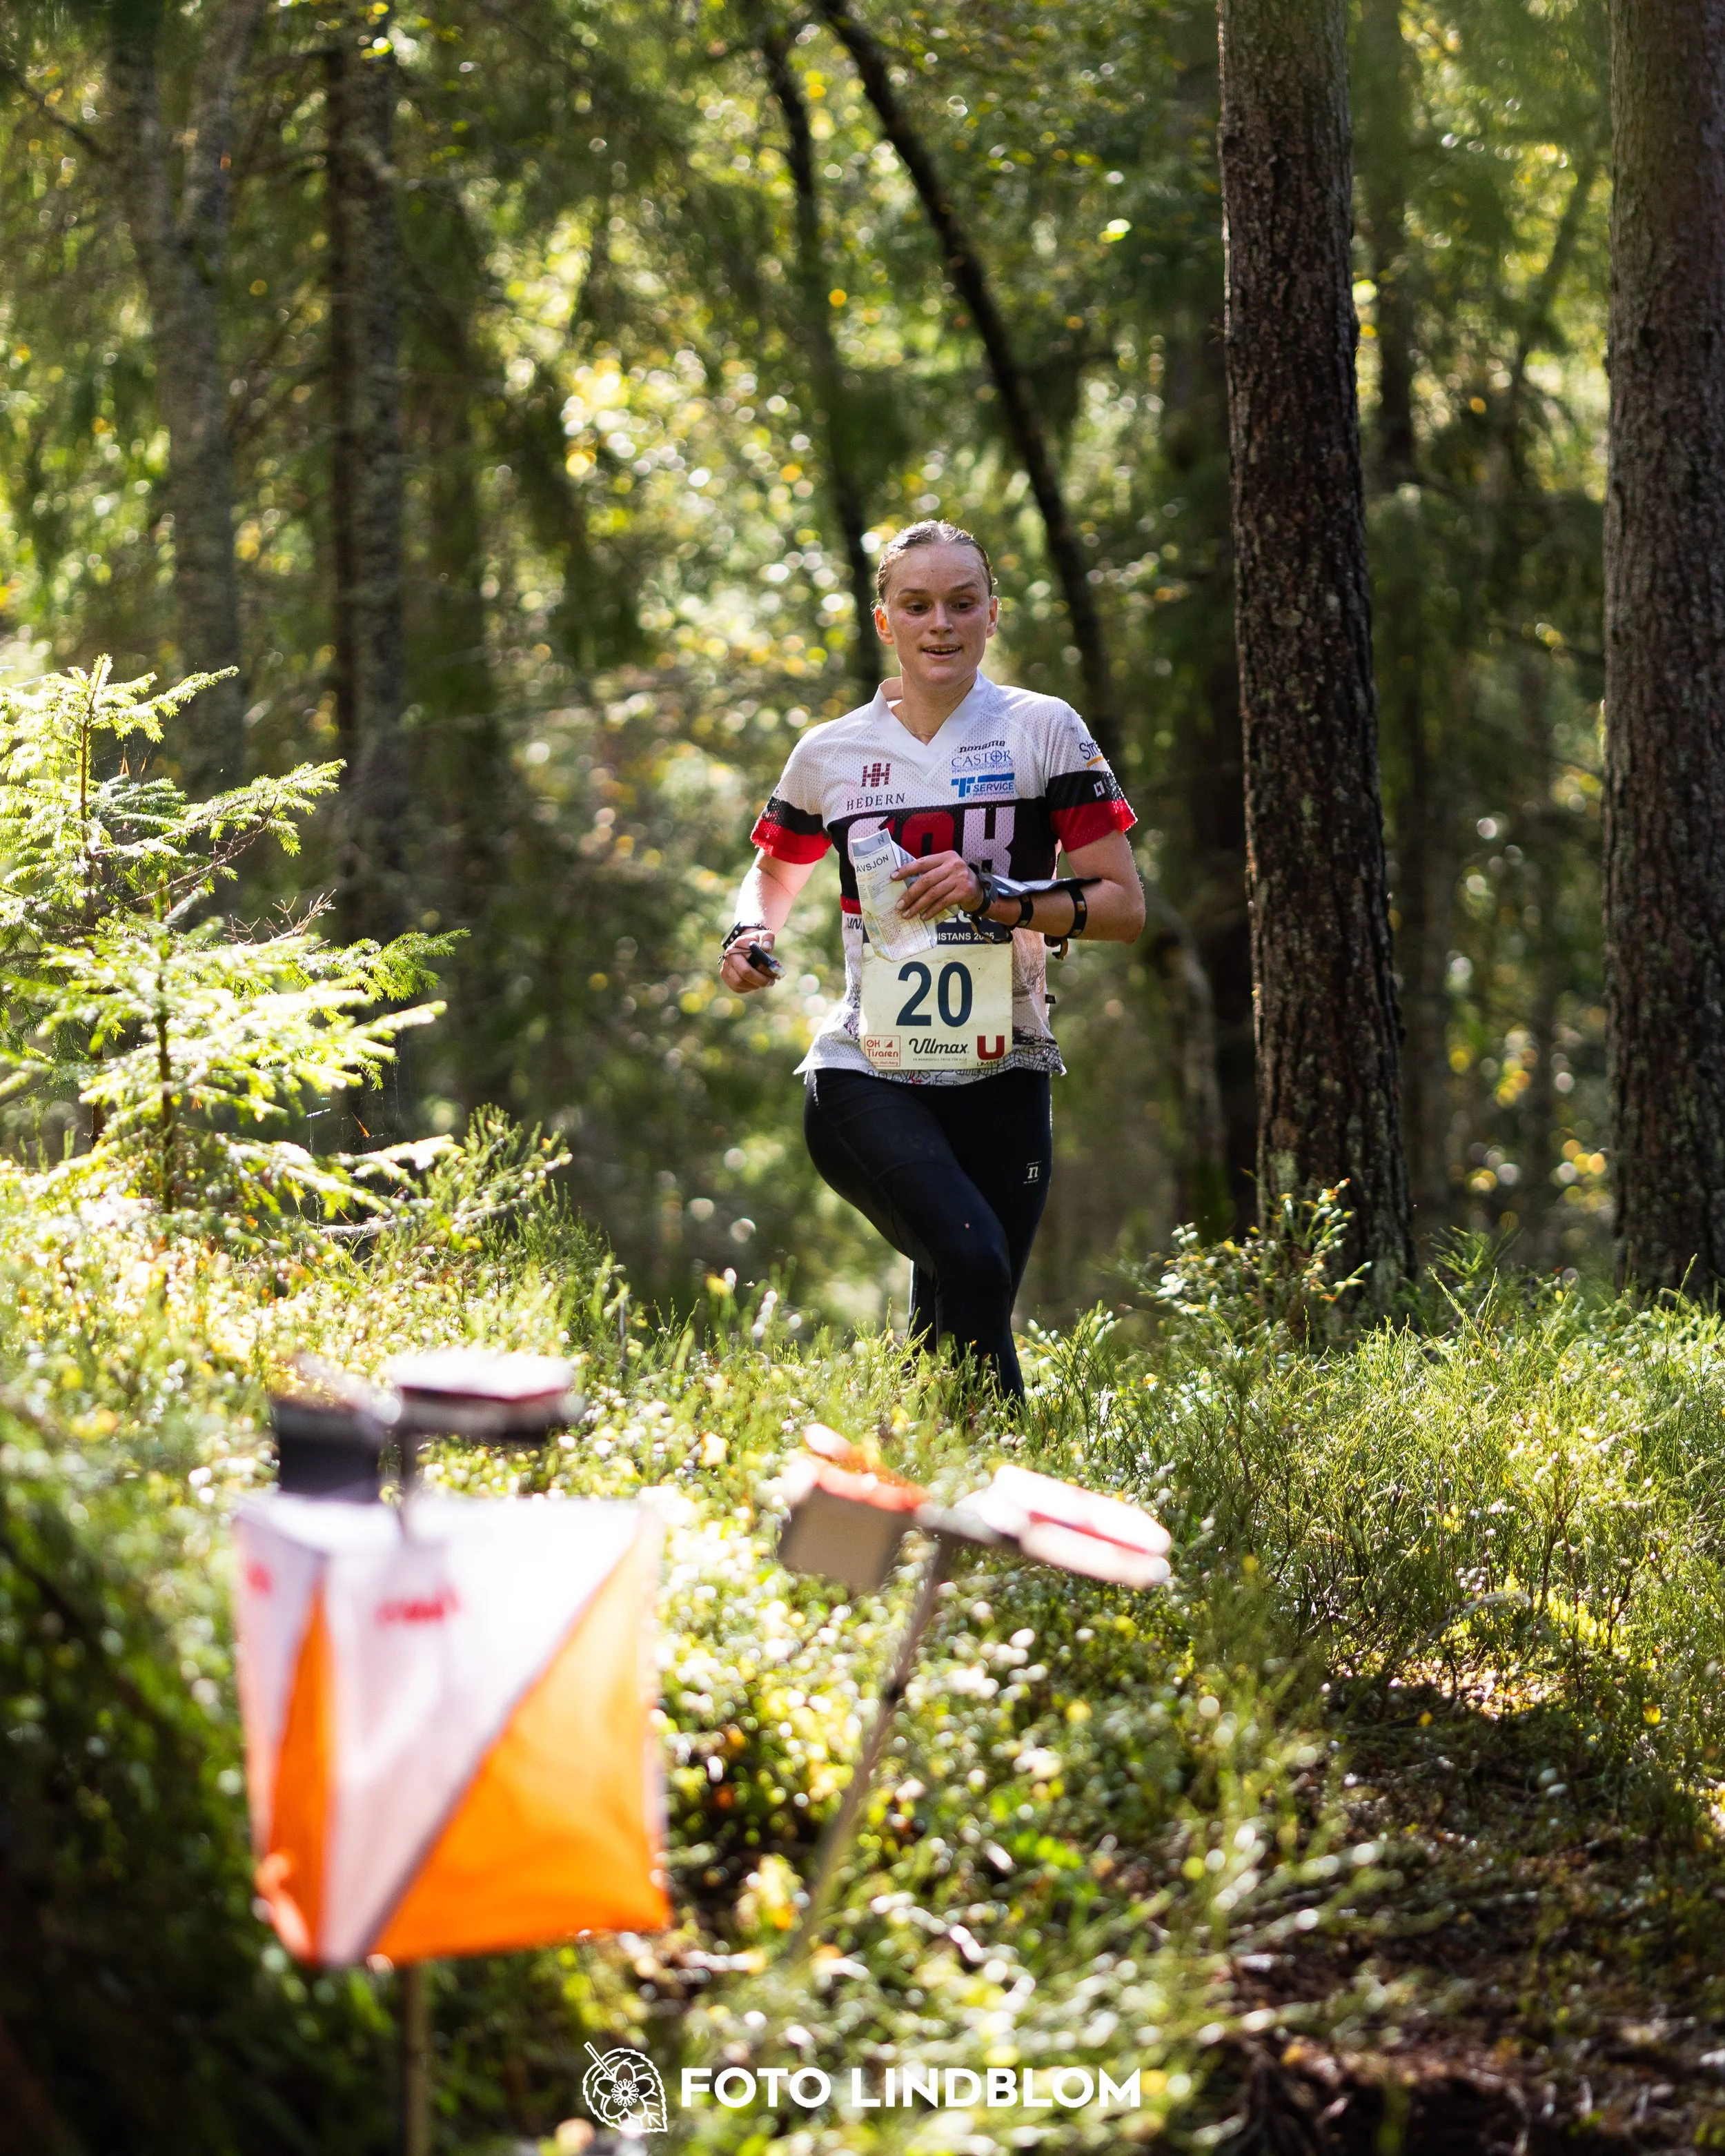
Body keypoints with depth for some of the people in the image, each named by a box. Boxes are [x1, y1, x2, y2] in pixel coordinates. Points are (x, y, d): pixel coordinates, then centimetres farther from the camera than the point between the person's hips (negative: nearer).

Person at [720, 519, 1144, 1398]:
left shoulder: (1044, 731, 3)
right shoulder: (833, 752, 7)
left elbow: (1123, 905, 0)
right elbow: (775, 869, 27)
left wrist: (994, 894, -15)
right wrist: (752, 931, 4)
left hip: (1000, 1084, 1)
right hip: (867, 1076, -1)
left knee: (949, 1328, 3)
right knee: (970, 1262, -26)